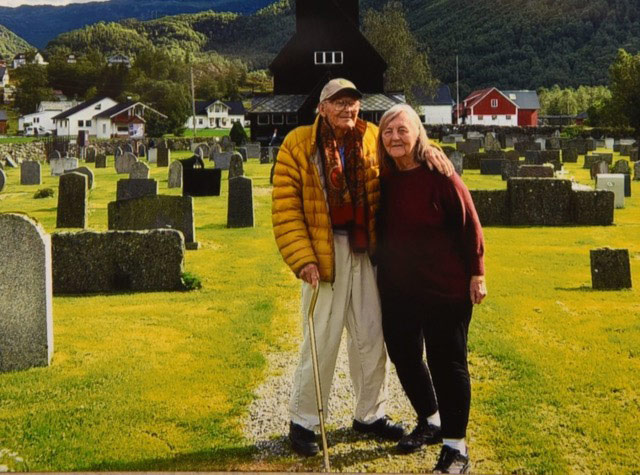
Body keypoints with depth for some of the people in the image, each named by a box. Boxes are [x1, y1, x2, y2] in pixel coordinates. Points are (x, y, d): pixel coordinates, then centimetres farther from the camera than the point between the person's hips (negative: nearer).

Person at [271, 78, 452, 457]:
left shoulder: (373, 139, 3)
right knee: (322, 340, 0)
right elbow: (286, 208, -9)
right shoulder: (299, 145, -7)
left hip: (366, 251, 5)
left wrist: (428, 151, -5)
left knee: (372, 337, 13)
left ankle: (370, 414, 31)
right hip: (325, 252, -4)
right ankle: (303, 422, 17)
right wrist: (303, 259, -16)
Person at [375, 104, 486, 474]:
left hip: (445, 287, -6)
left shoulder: (439, 176, -13)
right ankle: (430, 421, 38)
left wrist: (476, 273, -9)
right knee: (404, 354, 15)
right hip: (398, 288, 6)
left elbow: (469, 224, -10)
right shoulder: (383, 179, 2)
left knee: (447, 362, 2)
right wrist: (382, 270, 12)